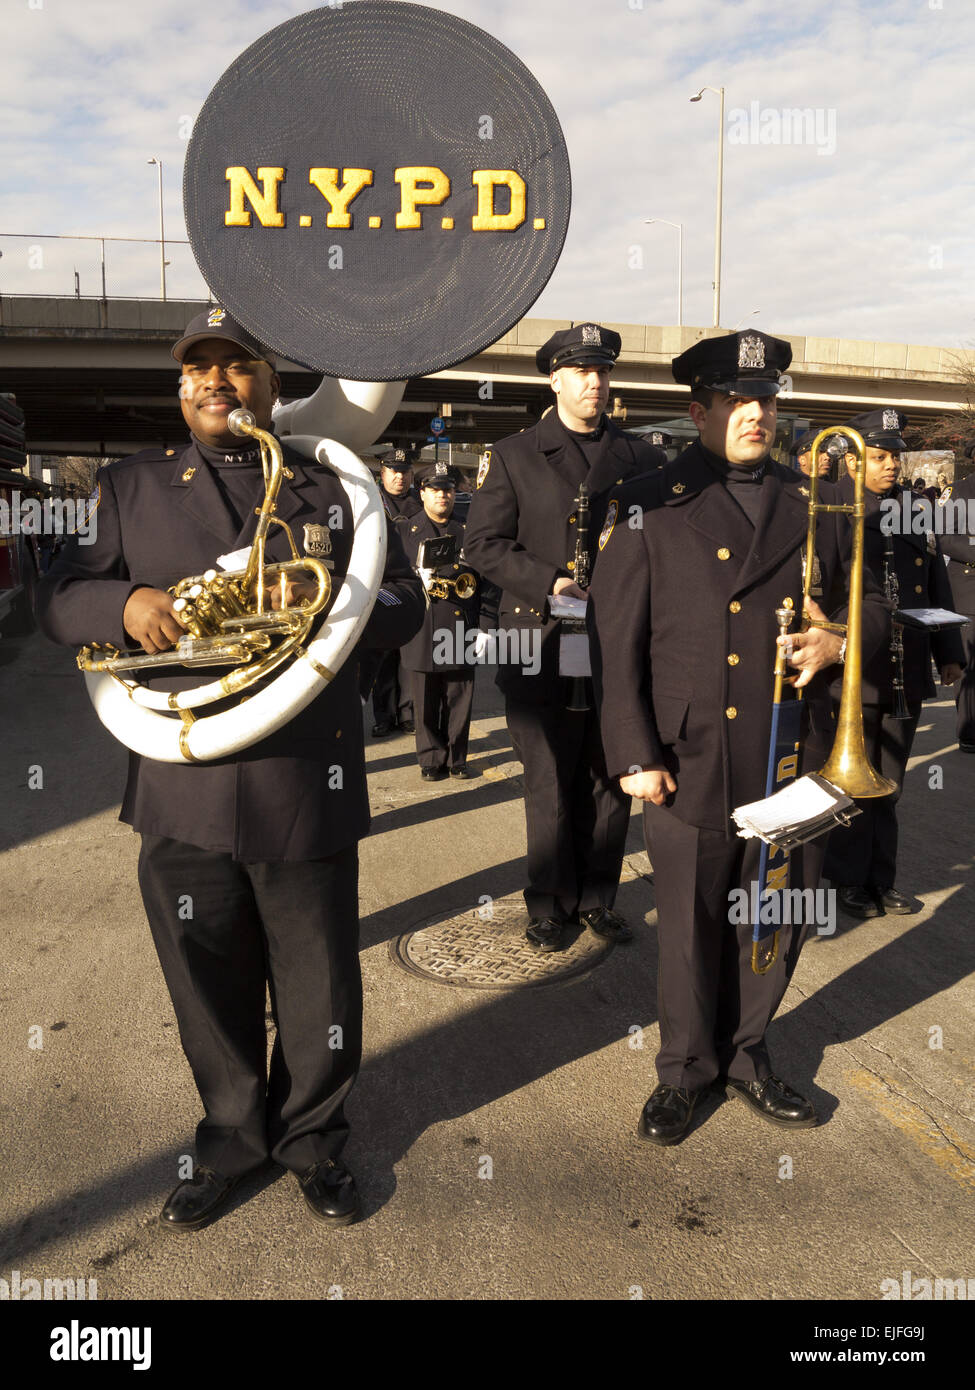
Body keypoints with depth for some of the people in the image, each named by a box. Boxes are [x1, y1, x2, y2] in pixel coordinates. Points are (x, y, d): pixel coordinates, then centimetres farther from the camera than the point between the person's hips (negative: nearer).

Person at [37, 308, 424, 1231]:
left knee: (318, 983, 11)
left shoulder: (331, 489, 7)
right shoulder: (130, 487, 10)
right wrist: (125, 604, -14)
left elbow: (404, 602, 5)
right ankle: (234, 1137, 39)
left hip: (307, 788, -1)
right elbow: (57, 598, 8)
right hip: (184, 790, 1)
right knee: (209, 984, 14)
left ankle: (312, 1137, 36)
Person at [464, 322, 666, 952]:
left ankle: (598, 895, 26)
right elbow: (483, 543, -1)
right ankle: (551, 904, 21)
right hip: (545, 646, -2)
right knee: (550, 783, 6)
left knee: (611, 779, 10)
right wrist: (550, 582, -14)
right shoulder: (514, 456, 5)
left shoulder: (640, 456, 11)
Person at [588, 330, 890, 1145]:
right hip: (691, 764, -3)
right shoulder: (650, 507, 0)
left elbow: (871, 604, 19)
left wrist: (840, 641, -5)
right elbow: (615, 640, -4)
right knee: (690, 929, 8)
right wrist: (634, 755, -10)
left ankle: (745, 1053, 37)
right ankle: (686, 1070, 31)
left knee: (779, 921, 13)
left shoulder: (812, 506, 11)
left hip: (793, 762, 4)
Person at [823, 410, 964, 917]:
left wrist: (949, 652, 13)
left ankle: (881, 879, 27)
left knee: (889, 785, 14)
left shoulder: (916, 507, 10)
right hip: (853, 672, -5)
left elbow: (938, 584, 13)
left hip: (906, 673, 5)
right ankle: (849, 879, 22)